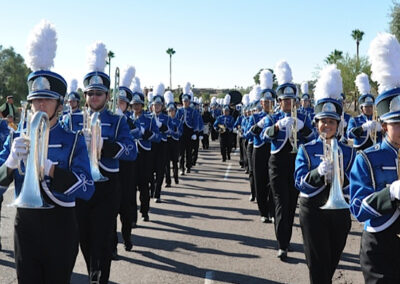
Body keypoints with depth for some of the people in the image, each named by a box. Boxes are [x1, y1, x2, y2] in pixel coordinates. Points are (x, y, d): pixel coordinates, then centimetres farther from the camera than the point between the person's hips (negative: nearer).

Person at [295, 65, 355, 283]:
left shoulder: (348, 152, 4)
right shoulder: (306, 150, -3)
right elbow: (300, 183, -13)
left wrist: (339, 175, -23)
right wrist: (319, 171, -31)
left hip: (339, 212, 3)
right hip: (313, 212, -3)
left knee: (331, 264, 15)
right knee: (318, 266, -2)